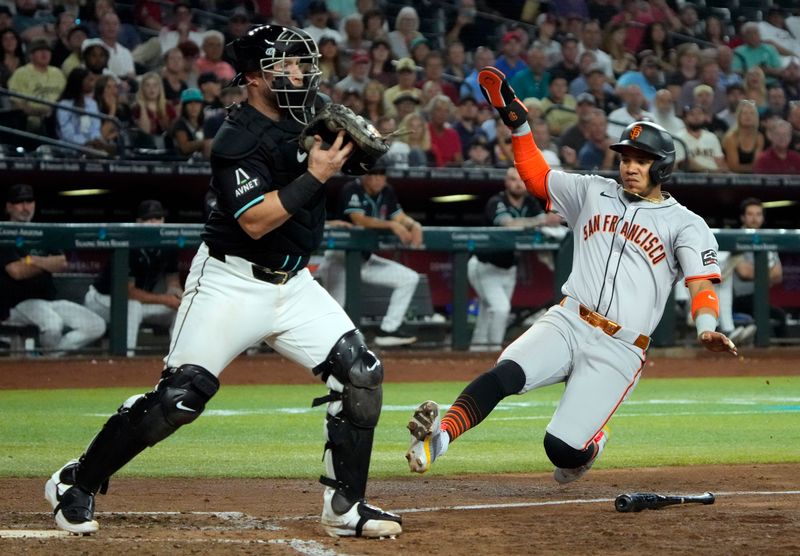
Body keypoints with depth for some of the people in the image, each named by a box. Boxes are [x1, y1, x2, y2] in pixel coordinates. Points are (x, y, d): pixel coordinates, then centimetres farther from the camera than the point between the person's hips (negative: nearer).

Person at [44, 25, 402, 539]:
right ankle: (76, 485, 6)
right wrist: (315, 175, -26)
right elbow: (256, 220, -26)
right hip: (232, 281, -7)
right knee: (179, 396, -10)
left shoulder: (307, 119, 4)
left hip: (293, 284, 7)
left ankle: (345, 507, 3)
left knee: (360, 374, -6)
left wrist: (353, 143, -1)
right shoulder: (239, 140, -17)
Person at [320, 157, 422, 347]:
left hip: (366, 260, 7)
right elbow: (359, 220, -31)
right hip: (342, 260, -7)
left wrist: (414, 225, -22)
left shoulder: (387, 192, 4)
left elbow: (400, 217, 1)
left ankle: (388, 330, 0)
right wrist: (392, 224, -40)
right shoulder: (352, 190, -19)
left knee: (410, 279, 0)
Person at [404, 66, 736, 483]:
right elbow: (537, 177, 27)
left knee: (562, 448, -15)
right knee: (506, 373, -30)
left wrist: (706, 328, -28)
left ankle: (591, 443, 21)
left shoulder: (684, 224, 5)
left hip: (619, 350, -3)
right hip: (566, 323, 3)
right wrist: (517, 122, 15)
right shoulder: (594, 193, 17)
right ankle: (440, 435, -43)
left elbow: (701, 283, -8)